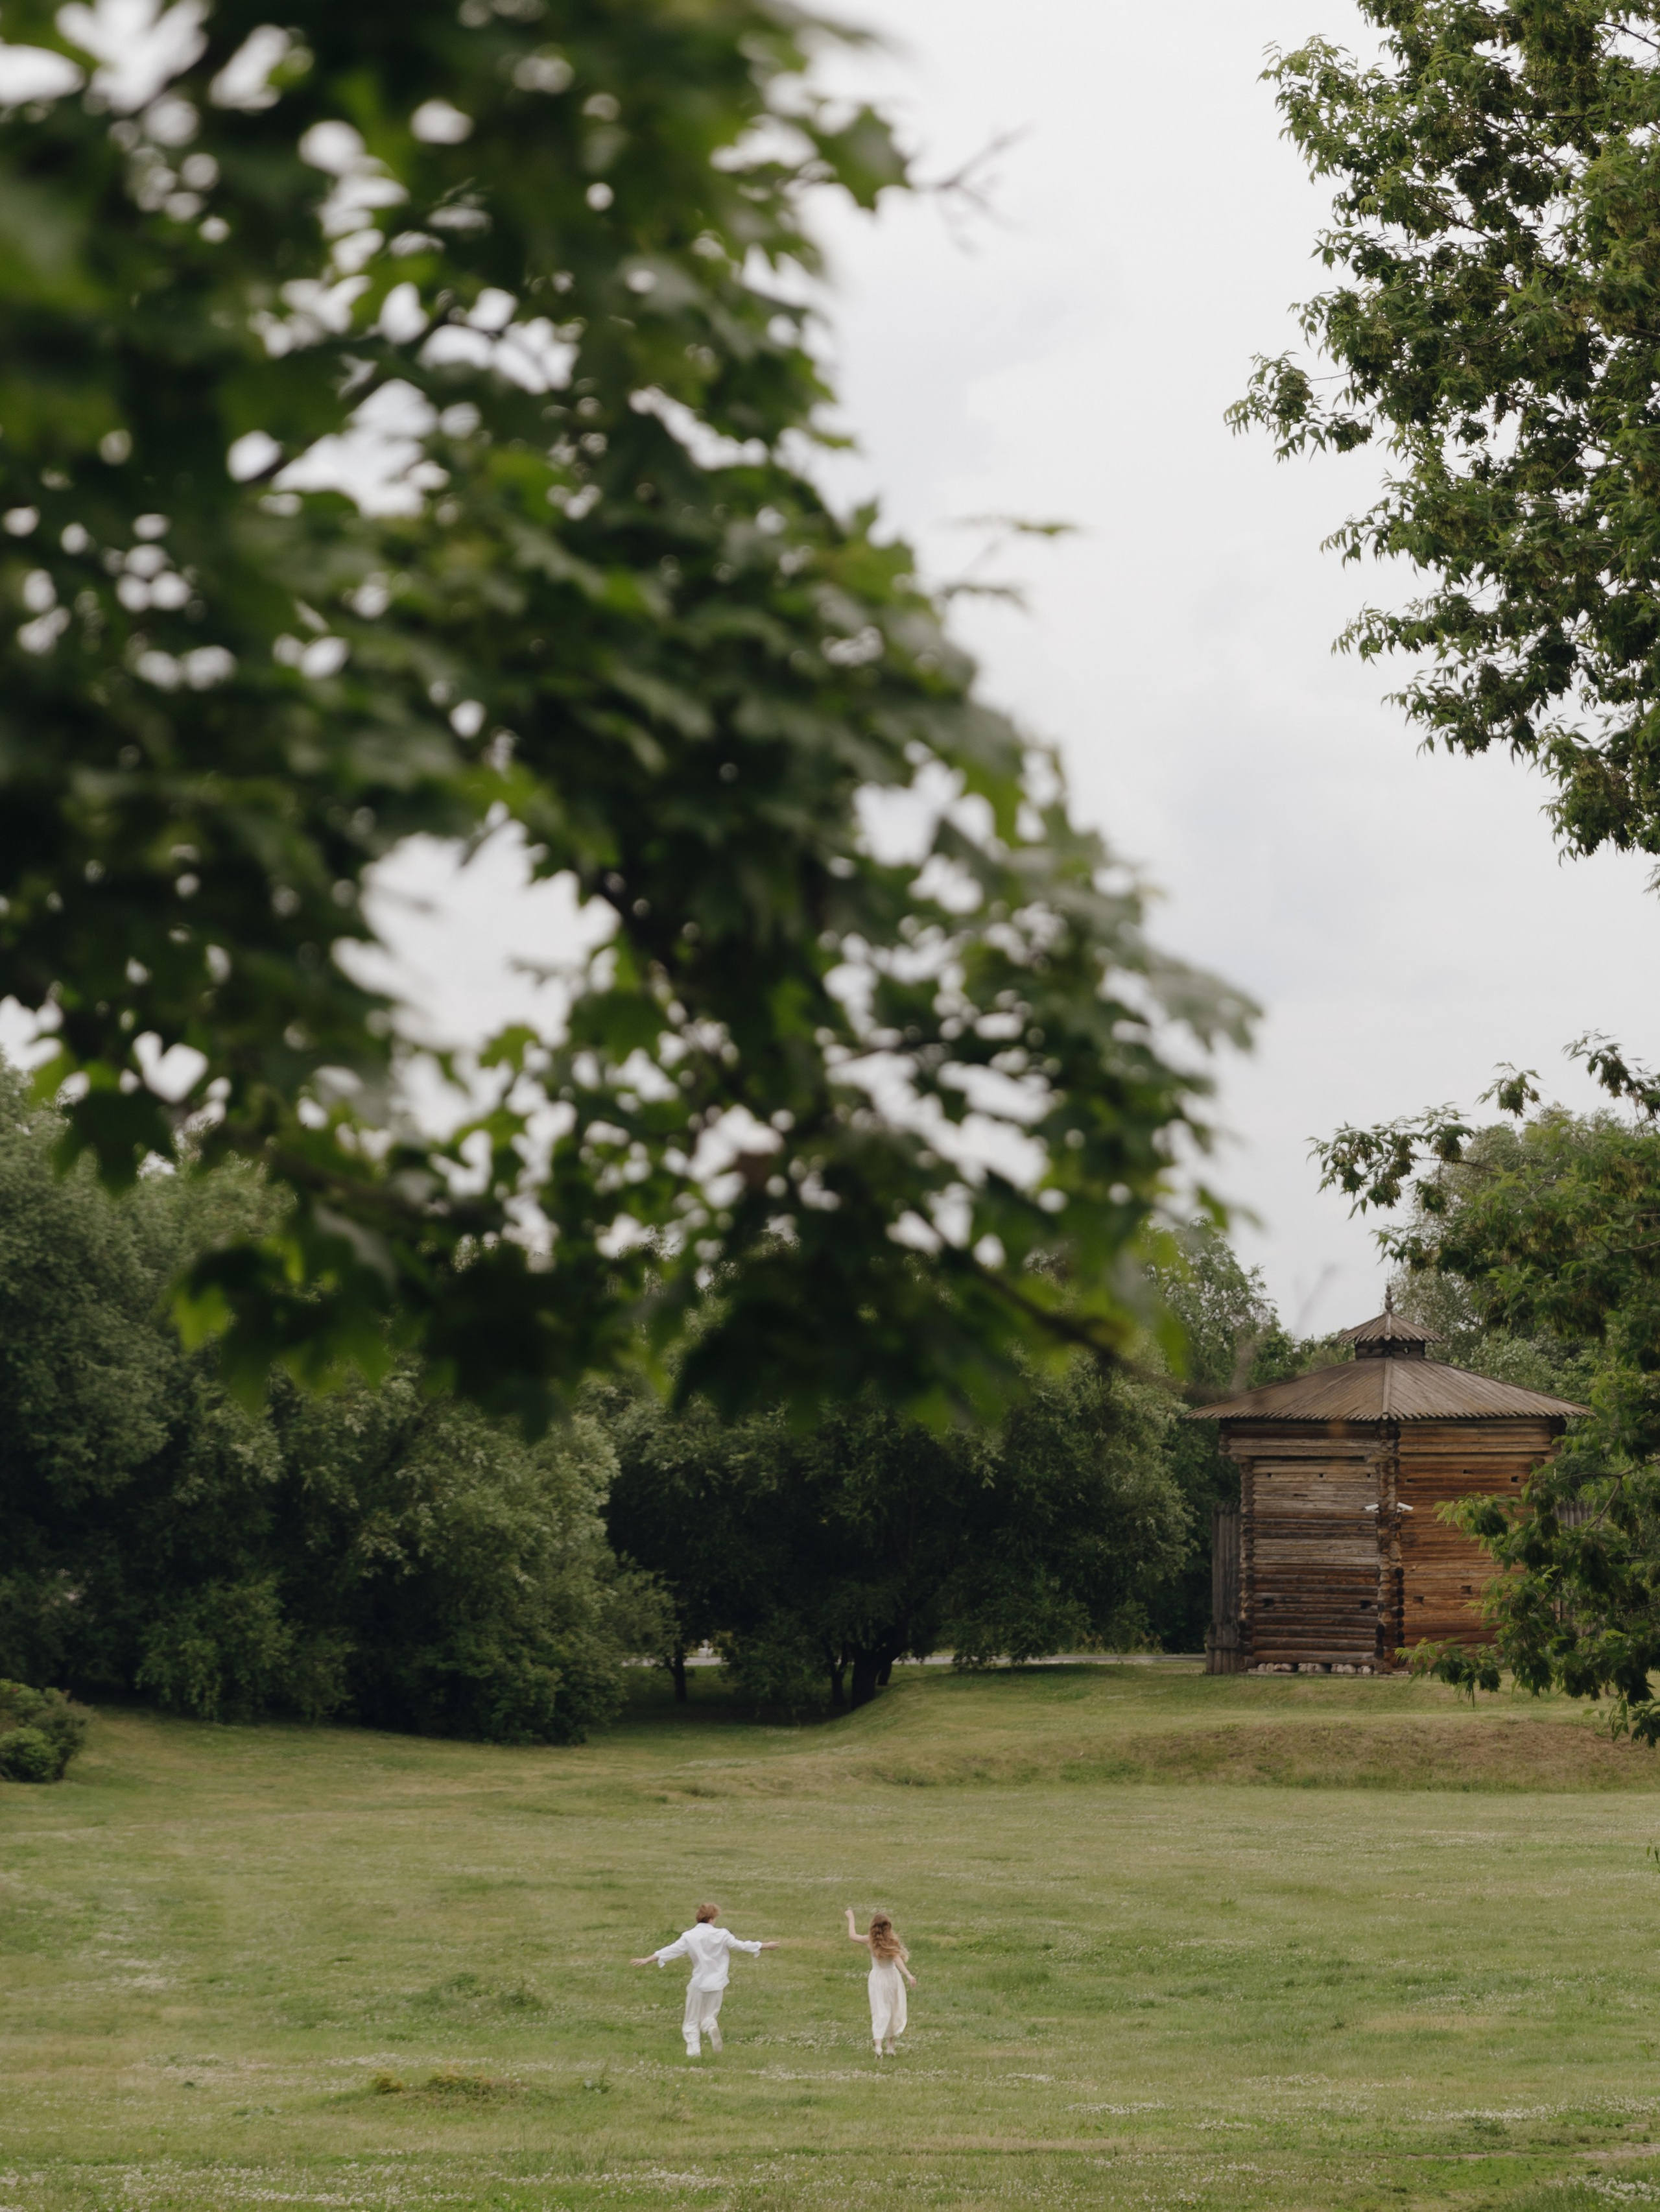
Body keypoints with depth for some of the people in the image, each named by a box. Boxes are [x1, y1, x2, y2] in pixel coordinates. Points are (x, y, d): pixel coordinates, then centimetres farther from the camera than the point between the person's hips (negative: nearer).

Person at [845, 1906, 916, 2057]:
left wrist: (851, 1918, 22)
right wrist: (908, 1975, -30)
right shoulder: (892, 1941, -10)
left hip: (877, 1978, 0)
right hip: (893, 1977, 0)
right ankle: (890, 2046, 22)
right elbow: (898, 1960, -22)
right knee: (893, 2012, 16)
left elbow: (853, 1935, 10)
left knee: (879, 2012, -1)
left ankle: (878, 2045, -20)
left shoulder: (870, 1941, -6)